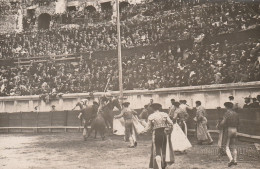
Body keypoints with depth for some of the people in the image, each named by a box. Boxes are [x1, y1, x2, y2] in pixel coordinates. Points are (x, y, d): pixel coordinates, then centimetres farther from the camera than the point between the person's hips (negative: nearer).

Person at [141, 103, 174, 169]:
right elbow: (171, 123, -2)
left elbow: (149, 127, -3)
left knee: (157, 151, 4)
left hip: (156, 133, -3)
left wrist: (143, 131, 14)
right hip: (165, 133, 3)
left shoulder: (151, 116, -4)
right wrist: (169, 130, 14)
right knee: (165, 149, 18)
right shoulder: (164, 114, 1)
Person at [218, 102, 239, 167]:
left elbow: (223, 122, -18)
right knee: (233, 146, 15)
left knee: (227, 147, -4)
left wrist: (219, 126, 1)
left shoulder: (227, 113, -12)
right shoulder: (235, 114, 9)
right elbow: (238, 123, 17)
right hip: (235, 130, 7)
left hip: (228, 130, -6)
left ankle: (231, 159, -22)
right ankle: (235, 160, 12)